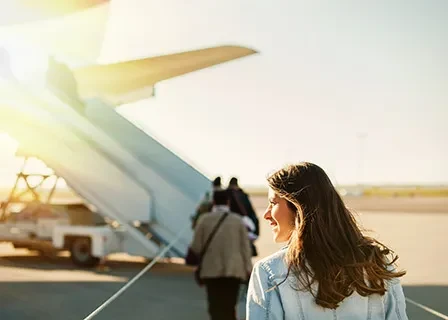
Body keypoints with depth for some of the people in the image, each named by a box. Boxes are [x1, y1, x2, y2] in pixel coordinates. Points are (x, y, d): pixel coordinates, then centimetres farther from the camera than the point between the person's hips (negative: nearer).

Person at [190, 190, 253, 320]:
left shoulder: (205, 219, -1)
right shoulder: (238, 220, 2)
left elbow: (196, 247, -2)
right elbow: (245, 246, 2)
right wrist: (248, 268, 6)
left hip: (212, 270, -1)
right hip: (234, 270, 1)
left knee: (215, 307, 2)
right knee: (229, 306, 11)